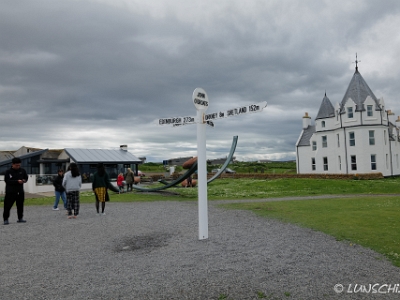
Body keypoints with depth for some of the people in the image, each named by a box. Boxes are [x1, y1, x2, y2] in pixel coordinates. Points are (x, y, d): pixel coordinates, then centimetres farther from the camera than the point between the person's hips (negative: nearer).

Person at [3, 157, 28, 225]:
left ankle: (20, 218, 21)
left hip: (20, 191, 4)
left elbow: (26, 177, 16)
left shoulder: (22, 170, 4)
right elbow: (7, 181, -14)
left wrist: (24, 180, -8)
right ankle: (6, 219, 7)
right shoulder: (8, 171, -7)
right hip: (10, 192, -4)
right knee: (7, 205, -4)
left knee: (20, 205, 10)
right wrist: (17, 181, -22)